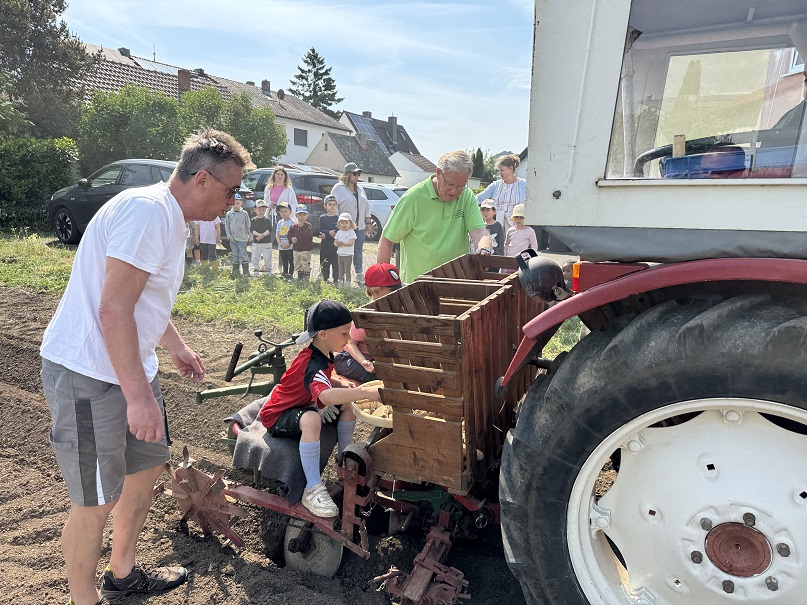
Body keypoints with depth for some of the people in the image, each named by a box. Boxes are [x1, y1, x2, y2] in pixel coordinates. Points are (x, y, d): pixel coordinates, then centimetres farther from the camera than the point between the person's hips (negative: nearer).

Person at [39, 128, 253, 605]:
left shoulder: (169, 218, 11)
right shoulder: (148, 211, -22)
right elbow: (114, 310, -27)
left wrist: (177, 348, 31)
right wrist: (140, 396, -26)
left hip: (131, 367, 10)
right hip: (88, 375, -10)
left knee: (148, 465, 20)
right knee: (97, 501, 2)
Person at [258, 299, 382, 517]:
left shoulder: (323, 356, -2)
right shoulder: (312, 364, -32)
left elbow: (324, 380, 18)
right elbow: (325, 395, -53)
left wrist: (343, 385, -2)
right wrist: (366, 392, -56)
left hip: (301, 407, 10)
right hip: (277, 417, -10)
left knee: (348, 404, 2)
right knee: (311, 419, -39)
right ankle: (313, 490, -31)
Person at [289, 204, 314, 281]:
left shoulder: (308, 226, -9)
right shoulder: (294, 226, 5)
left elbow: (309, 236, -23)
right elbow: (289, 234, 15)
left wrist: (301, 227, -22)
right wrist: (292, 238, -6)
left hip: (306, 250, -5)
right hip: (296, 250, 5)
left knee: (306, 266, -5)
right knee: (298, 266, 15)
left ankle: (306, 279, 4)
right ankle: (299, 279, 27)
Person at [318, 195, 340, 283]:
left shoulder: (338, 218, 1)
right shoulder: (322, 218, 5)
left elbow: (340, 231, -9)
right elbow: (321, 230, -4)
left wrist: (326, 235, -16)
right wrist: (329, 232, -22)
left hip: (335, 244, -1)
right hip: (325, 245, 1)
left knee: (336, 263, 1)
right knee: (324, 263, 8)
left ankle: (336, 279, 11)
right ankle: (325, 279, 19)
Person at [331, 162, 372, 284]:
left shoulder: (360, 190, 16)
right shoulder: (339, 188, -4)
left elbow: (366, 206, 19)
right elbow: (334, 207, -8)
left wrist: (368, 223, 15)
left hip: (360, 227, 6)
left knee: (358, 251, 10)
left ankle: (359, 274, 18)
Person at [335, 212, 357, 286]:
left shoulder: (351, 232, -8)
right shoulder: (339, 232, 9)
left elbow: (351, 242, -19)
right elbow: (335, 242, 9)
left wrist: (342, 243, -23)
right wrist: (337, 244, -14)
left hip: (348, 255, -6)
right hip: (340, 254, 6)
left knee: (347, 270, -2)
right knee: (341, 270, 15)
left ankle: (347, 282, 4)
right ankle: (340, 282, 23)